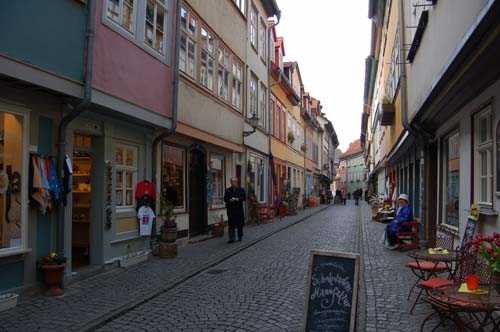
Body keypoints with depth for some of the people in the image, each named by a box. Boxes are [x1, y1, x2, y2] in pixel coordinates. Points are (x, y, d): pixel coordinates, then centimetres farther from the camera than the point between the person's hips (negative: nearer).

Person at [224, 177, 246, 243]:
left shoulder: (241, 190, 6)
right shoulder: (228, 190, 9)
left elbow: (244, 198, 0)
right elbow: (225, 198, 5)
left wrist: (238, 199, -16)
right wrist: (230, 200, -15)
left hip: (239, 209, 0)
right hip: (230, 209, 0)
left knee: (240, 224, 7)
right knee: (231, 224, -3)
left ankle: (240, 237, 22)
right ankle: (231, 238, -1)